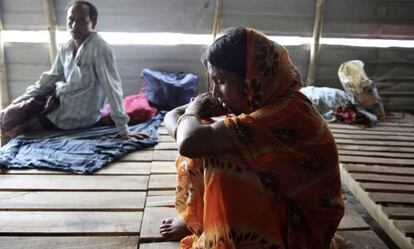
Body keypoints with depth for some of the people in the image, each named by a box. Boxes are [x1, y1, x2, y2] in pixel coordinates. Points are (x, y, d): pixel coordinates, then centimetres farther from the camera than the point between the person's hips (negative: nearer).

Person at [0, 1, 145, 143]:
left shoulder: (99, 48, -24)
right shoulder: (65, 49, 1)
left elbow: (112, 87, -28)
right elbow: (50, 78, 11)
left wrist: (122, 129, -31)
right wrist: (20, 100, 4)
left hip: (77, 116, -7)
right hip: (61, 100, 7)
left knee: (16, 130, 1)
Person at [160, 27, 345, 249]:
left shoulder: (286, 113, -31)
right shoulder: (259, 101, -5)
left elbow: (189, 142, -38)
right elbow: (172, 117, 0)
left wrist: (194, 110, -17)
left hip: (301, 227, -8)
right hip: (274, 199, 8)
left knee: (218, 163, -26)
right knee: (206, 146, -3)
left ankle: (196, 223, -1)